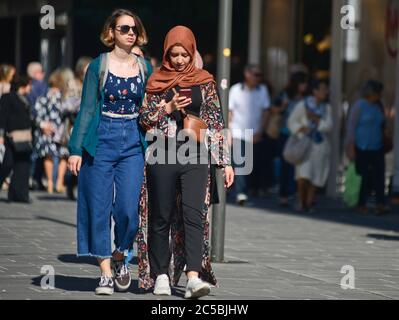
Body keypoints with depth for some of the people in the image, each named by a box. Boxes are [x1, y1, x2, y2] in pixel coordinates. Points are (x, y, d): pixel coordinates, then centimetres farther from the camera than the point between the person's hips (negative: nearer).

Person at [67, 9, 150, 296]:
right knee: (99, 208, -1)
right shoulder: (99, 66, 1)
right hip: (101, 141, -1)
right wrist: (76, 149, -5)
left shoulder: (144, 68, 8)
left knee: (129, 209, -9)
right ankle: (106, 273, 8)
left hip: (133, 143, 2)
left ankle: (119, 256, 18)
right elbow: (87, 109, 1)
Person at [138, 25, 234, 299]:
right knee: (162, 217, 5)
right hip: (163, 156, 0)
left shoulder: (204, 82, 6)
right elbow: (144, 119, 6)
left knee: (194, 214, -13)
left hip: (195, 156, 0)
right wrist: (168, 108, -11)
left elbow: (215, 123, 7)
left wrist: (225, 161, 2)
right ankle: (161, 276, 15)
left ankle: (193, 277, -21)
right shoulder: (157, 82, 5)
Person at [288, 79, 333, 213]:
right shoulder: (303, 105, -1)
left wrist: (316, 119, -13)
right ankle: (301, 202, 1)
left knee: (315, 177, 3)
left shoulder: (327, 107, 8)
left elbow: (329, 126, -1)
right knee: (303, 176, -14)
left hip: (320, 146, 3)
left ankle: (309, 203, 12)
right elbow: (292, 121, 2)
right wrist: (301, 129, -15)